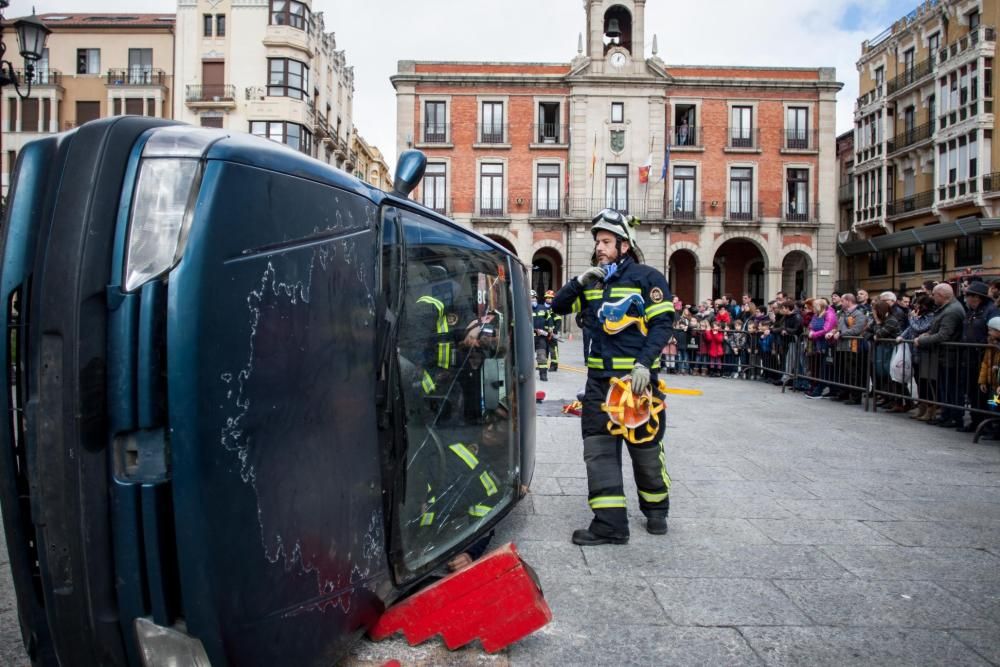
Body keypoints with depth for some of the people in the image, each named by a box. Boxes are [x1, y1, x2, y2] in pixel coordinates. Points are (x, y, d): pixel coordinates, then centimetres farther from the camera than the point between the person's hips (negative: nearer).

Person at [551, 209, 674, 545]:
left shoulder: (647, 277, -4)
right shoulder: (594, 281, 12)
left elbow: (662, 325, -11)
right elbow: (558, 306, 14)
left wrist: (644, 364, -22)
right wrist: (580, 281, -2)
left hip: (636, 377, -5)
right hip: (599, 378, 5)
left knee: (646, 448, 8)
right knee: (599, 448, 0)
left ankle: (656, 510, 32)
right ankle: (610, 523, 5)